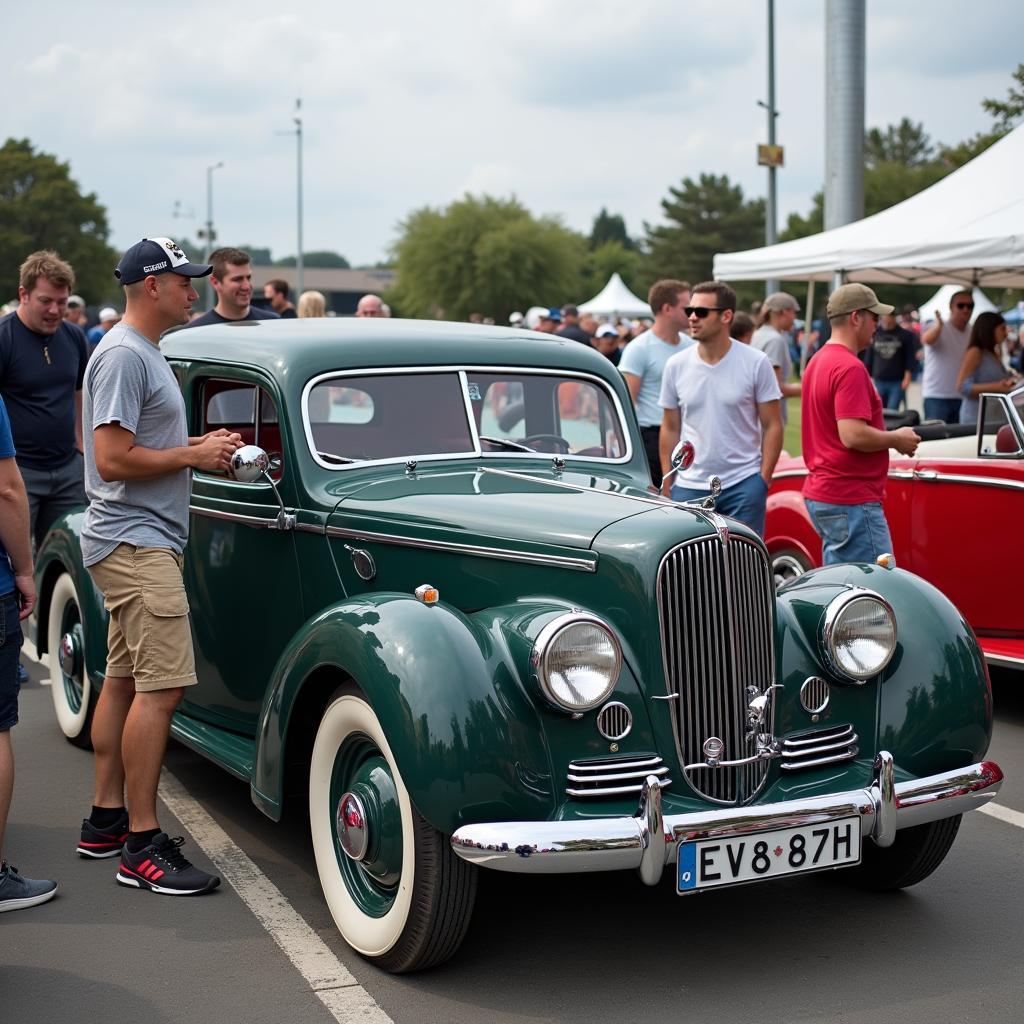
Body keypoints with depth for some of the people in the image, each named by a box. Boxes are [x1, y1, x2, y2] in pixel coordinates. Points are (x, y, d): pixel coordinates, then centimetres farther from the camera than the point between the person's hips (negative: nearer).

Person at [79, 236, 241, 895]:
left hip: (140, 542, 11)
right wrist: (193, 455, -13)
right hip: (135, 541, -11)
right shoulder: (124, 355, -15)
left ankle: (107, 821, 22)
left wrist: (200, 444, 11)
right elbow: (112, 460, -21)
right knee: (161, 686, -15)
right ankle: (142, 847, -12)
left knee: (125, 679, 14)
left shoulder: (144, 352, 18)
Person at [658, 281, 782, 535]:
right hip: (689, 487, 2)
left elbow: (772, 426, -1)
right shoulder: (676, 366, 3)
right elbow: (670, 429, 9)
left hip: (743, 485, -2)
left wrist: (764, 479, -8)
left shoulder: (756, 363, -4)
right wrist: (667, 485, 6)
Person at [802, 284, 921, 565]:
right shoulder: (850, 368, -16)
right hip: (851, 500, -10)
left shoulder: (818, 362, 15)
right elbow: (853, 435, -24)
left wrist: (890, 436, 17)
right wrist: (897, 439, -9)